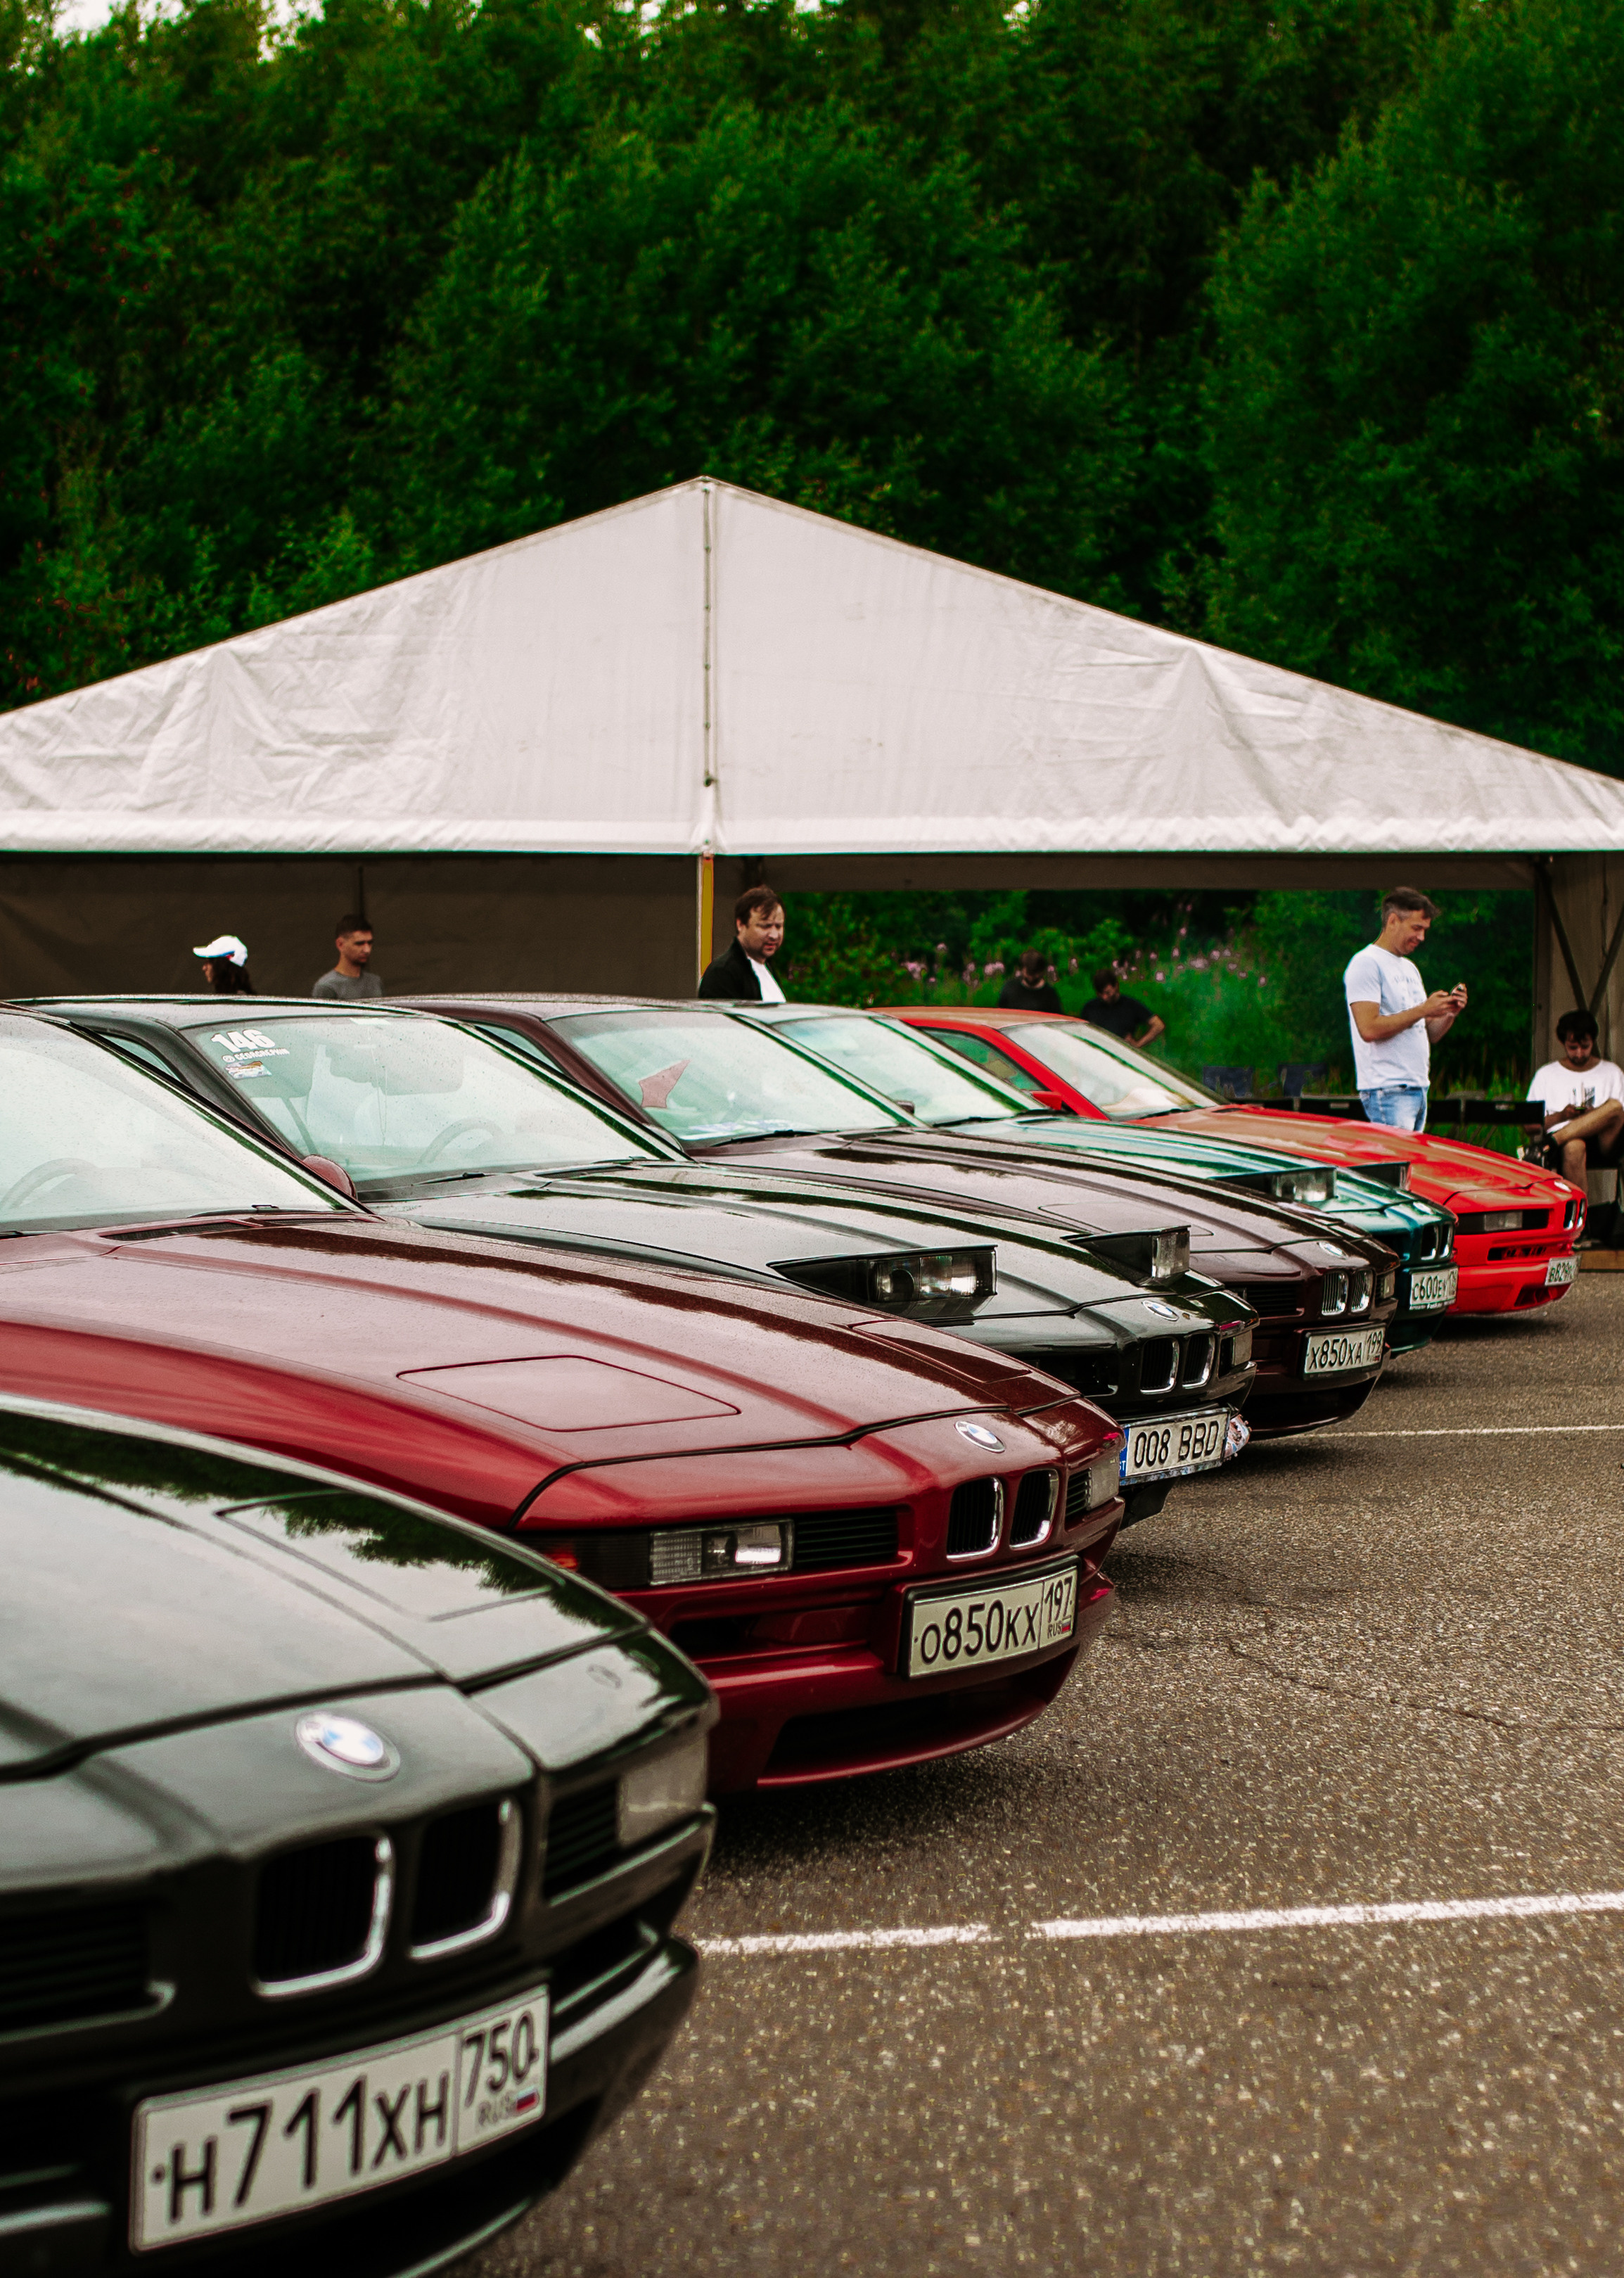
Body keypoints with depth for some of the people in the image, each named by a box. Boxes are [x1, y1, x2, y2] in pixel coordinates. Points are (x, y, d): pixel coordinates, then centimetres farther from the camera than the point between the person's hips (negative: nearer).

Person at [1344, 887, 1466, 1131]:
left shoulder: (1409, 968, 22)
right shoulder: (1367, 963, -7)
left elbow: (1427, 1035, 21)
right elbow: (1369, 1028, -19)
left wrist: (1450, 1014, 1)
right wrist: (1422, 1010, -15)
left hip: (1418, 1088, 9)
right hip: (1387, 1090, -9)